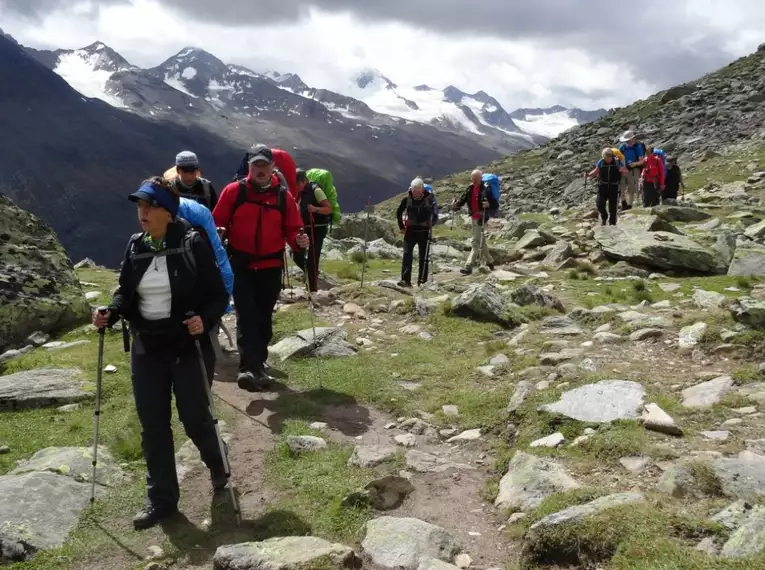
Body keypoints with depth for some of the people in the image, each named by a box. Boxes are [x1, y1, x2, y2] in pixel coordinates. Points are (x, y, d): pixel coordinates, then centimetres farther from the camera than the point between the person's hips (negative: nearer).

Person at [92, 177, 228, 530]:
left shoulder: (192, 245, -12)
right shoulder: (135, 246, 3)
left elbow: (218, 295, -10)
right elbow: (126, 293, 11)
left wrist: (204, 319, -28)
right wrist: (110, 313, -9)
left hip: (189, 348, -5)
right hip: (146, 349, 5)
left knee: (194, 418, 5)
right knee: (153, 426, 8)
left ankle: (218, 467, 38)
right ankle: (161, 499, 23)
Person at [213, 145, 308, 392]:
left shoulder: (284, 196, 2)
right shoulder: (234, 191, -2)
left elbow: (292, 229, 4)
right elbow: (217, 223, 0)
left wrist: (298, 240, -17)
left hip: (271, 267, 2)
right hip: (241, 266, -2)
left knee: (264, 319, 12)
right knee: (246, 316, -13)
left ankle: (258, 365, 27)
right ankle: (249, 369, -20)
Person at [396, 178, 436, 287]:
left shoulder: (428, 198, -6)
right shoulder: (407, 199, 0)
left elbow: (433, 213, 0)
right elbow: (398, 212, 12)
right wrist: (401, 226, 7)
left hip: (424, 231, -1)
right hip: (410, 230, 1)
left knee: (423, 256, 6)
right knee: (407, 254, -10)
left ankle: (422, 280, 16)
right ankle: (405, 280, -12)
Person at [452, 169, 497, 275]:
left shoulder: (485, 190, -16)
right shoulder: (471, 188, 5)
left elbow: (496, 205, -15)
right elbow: (463, 199, 9)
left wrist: (488, 205, -36)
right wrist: (456, 205, -10)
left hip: (481, 219, -8)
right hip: (473, 217, 8)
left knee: (476, 242, -8)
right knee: (481, 241, 20)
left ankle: (468, 266, -11)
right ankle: (489, 261, 36)